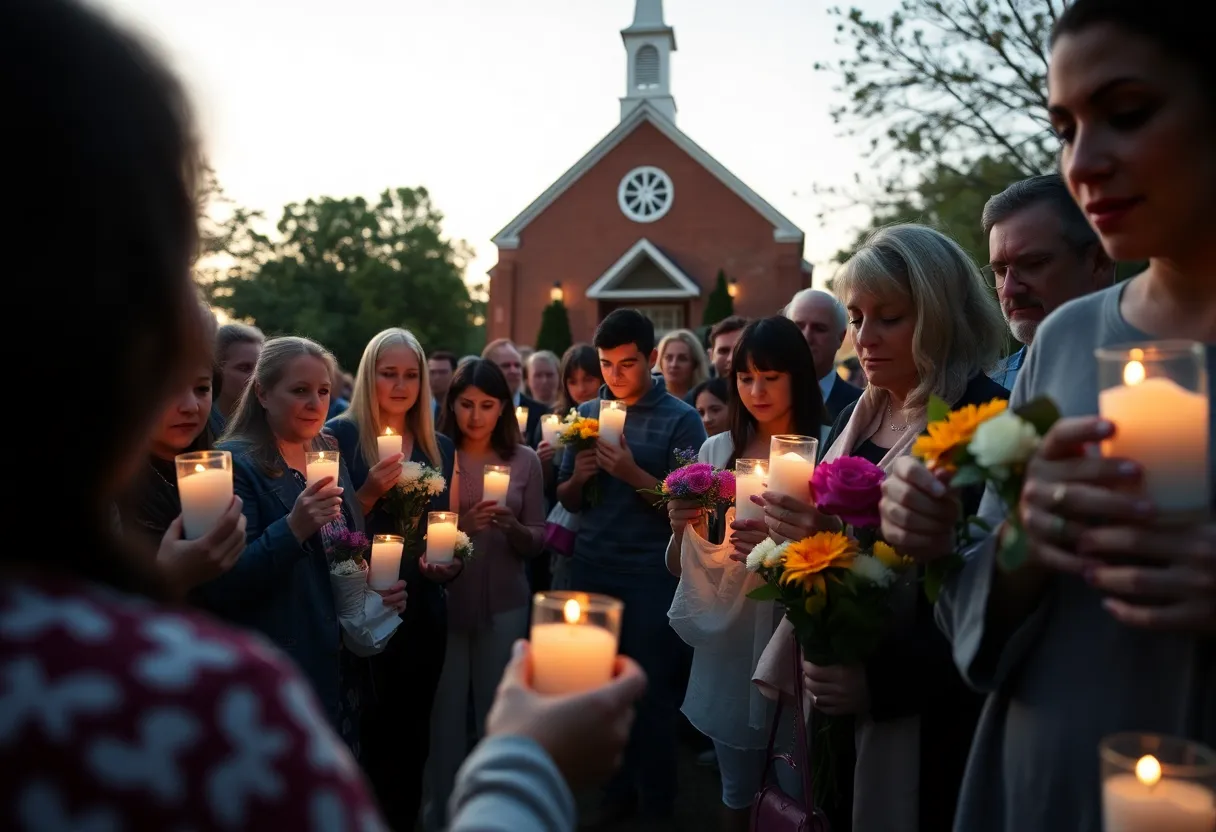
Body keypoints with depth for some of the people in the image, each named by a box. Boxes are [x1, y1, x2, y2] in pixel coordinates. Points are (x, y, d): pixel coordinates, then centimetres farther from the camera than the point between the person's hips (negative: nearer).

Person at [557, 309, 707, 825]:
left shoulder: (681, 419, -5)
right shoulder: (586, 414, 9)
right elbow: (566, 501, 12)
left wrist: (633, 474, -20)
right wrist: (578, 477, -9)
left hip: (651, 575, -4)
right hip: (590, 570, 4)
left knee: (651, 692, 4)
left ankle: (656, 805, 23)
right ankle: (615, 792, 29)